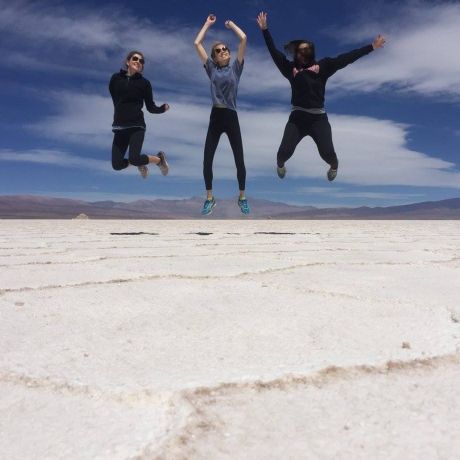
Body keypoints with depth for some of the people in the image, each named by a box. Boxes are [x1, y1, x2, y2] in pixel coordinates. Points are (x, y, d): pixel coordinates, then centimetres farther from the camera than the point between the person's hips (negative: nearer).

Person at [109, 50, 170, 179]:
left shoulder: (144, 83, 0)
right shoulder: (116, 78, 5)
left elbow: (151, 107, 1)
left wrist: (163, 108, -10)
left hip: (136, 126, -3)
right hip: (119, 127, 3)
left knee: (134, 159, -23)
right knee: (116, 165, 0)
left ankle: (159, 158, 8)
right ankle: (140, 163, 32)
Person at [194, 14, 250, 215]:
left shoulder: (236, 67, 7)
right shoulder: (211, 68, 10)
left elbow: (243, 38, 2)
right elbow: (197, 43, 8)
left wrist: (231, 24, 15)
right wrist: (208, 23, 18)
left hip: (231, 117, -1)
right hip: (215, 117, 1)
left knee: (239, 160, 2)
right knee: (207, 160, -1)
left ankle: (242, 197, 19)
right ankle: (210, 198, 15)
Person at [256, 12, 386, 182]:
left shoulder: (322, 66, 7)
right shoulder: (291, 68, 7)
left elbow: (345, 58, 5)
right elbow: (274, 52, 7)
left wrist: (371, 47, 4)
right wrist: (264, 29, 3)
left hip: (318, 118, 0)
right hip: (297, 117, 0)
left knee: (327, 152, -6)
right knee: (285, 150, -9)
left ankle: (334, 166, 34)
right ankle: (280, 164, 31)